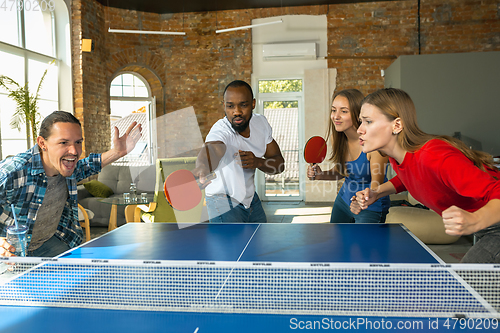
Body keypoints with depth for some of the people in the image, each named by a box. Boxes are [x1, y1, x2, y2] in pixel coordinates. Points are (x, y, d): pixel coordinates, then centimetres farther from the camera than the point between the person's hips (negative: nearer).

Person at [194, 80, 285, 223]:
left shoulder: (261, 122, -9)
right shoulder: (221, 130, -30)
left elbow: (279, 164, -4)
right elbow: (211, 149, -54)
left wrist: (258, 162, -26)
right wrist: (201, 168, -77)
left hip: (251, 197, 7)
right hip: (224, 202, -6)